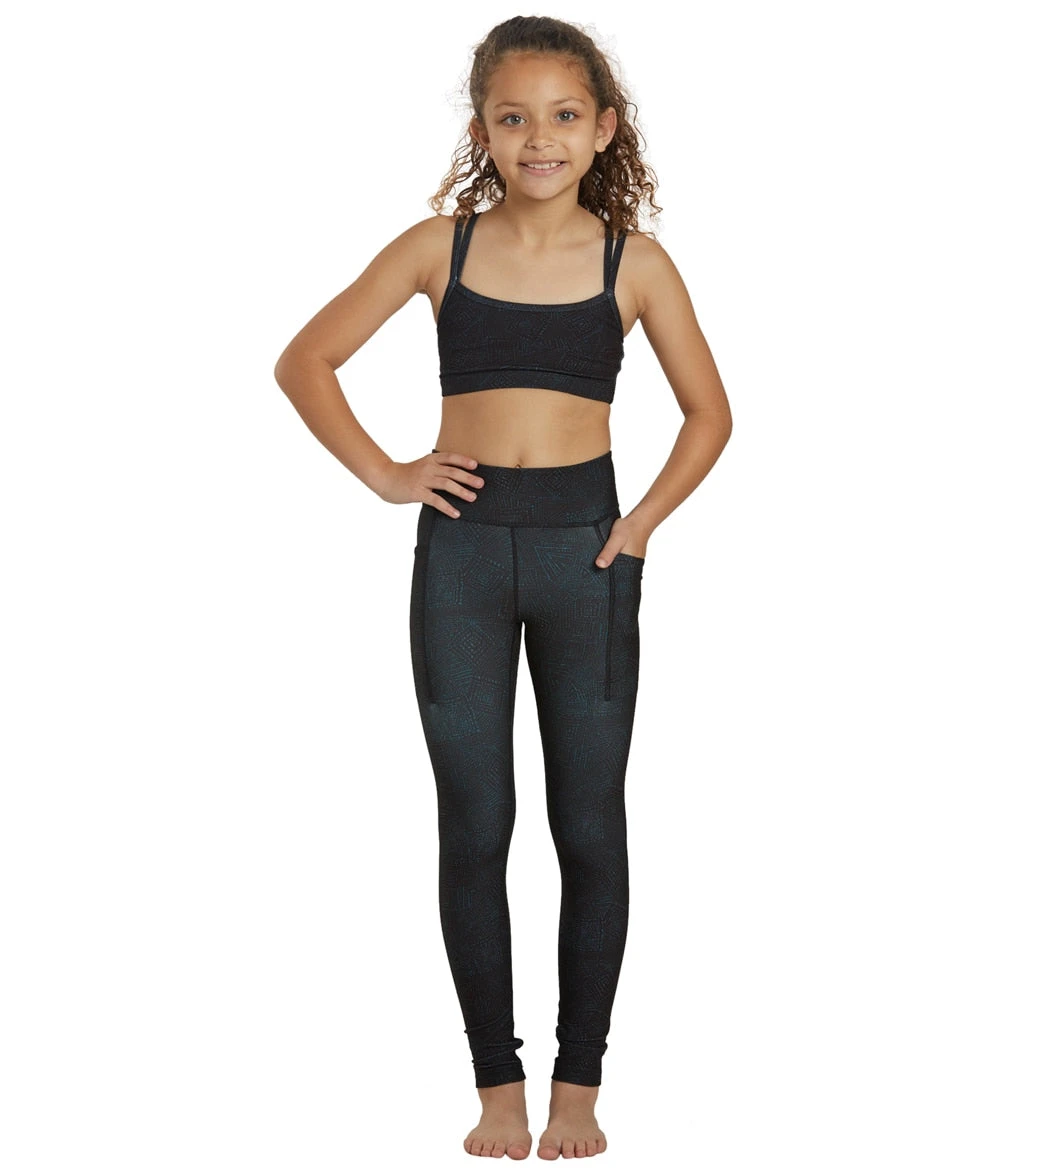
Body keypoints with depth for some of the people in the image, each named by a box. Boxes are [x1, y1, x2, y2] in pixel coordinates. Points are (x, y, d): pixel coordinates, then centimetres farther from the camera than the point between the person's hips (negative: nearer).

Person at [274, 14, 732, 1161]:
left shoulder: (634, 263, 2)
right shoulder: (439, 247, 3)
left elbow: (707, 411, 12)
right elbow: (305, 359, 7)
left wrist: (649, 514, -2)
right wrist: (383, 474, -1)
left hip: (584, 548, 0)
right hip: (461, 548, 1)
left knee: (591, 829, 5)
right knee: (473, 826, 4)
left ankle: (578, 1083, 18)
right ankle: (497, 1084, 16)